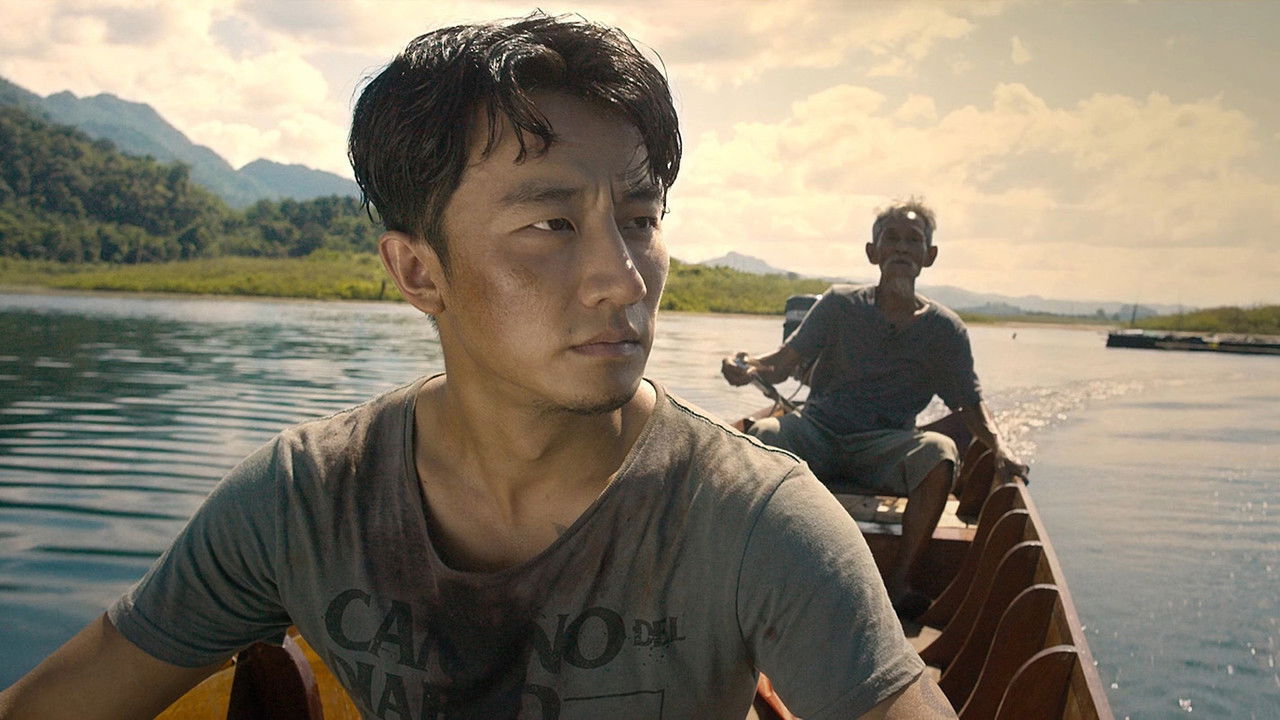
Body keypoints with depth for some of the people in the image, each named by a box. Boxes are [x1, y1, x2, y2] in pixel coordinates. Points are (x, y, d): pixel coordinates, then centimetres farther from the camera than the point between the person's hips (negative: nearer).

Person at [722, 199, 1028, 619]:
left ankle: (898, 580, -19)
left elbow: (970, 403, 6)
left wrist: (999, 448, -14)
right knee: (764, 434, -32)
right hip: (818, 434, 0)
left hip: (884, 449, 0)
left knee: (939, 452, -32)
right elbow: (787, 361, -1)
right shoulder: (840, 305, 5)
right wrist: (751, 369, -23)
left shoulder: (944, 329, 6)